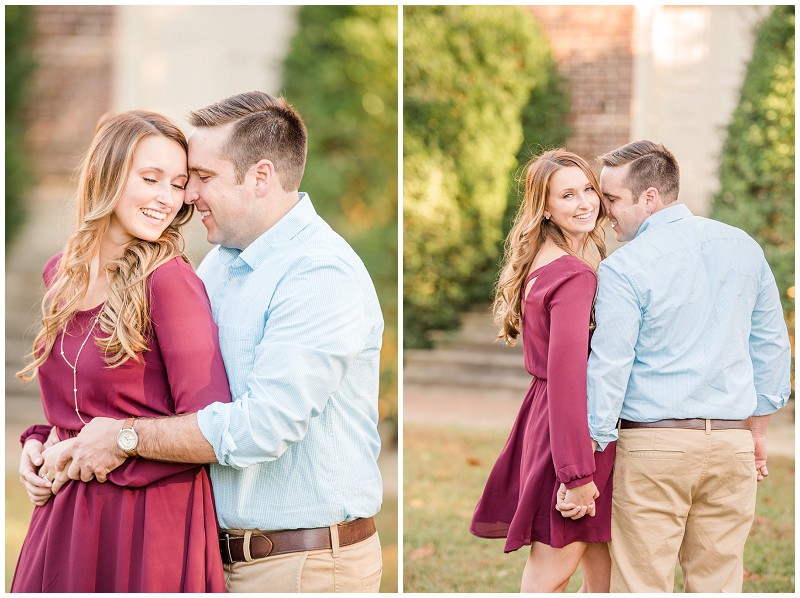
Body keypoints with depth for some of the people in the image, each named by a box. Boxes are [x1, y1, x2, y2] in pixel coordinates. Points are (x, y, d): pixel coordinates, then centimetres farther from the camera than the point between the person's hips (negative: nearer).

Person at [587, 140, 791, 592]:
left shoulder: (624, 268, -11)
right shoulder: (744, 248, 8)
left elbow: (609, 366, -12)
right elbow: (771, 345, 15)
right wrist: (757, 430, 23)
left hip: (653, 445, -5)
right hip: (732, 441, 5)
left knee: (643, 586, 1)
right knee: (718, 583, 10)